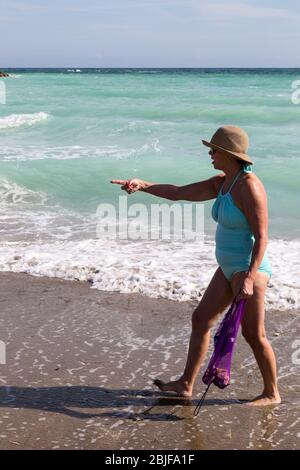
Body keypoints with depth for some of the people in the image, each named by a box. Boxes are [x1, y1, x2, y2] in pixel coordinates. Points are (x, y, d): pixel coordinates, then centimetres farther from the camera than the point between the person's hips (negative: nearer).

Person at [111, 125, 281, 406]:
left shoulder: (249, 186, -20)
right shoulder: (222, 183, 8)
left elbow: (261, 237, -22)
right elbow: (179, 193, 11)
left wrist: (249, 277, -28)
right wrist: (143, 185, 2)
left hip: (249, 269, -10)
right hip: (229, 268, 10)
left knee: (253, 334, -2)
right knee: (201, 319, 12)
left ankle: (271, 393, 16)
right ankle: (186, 384, 22)